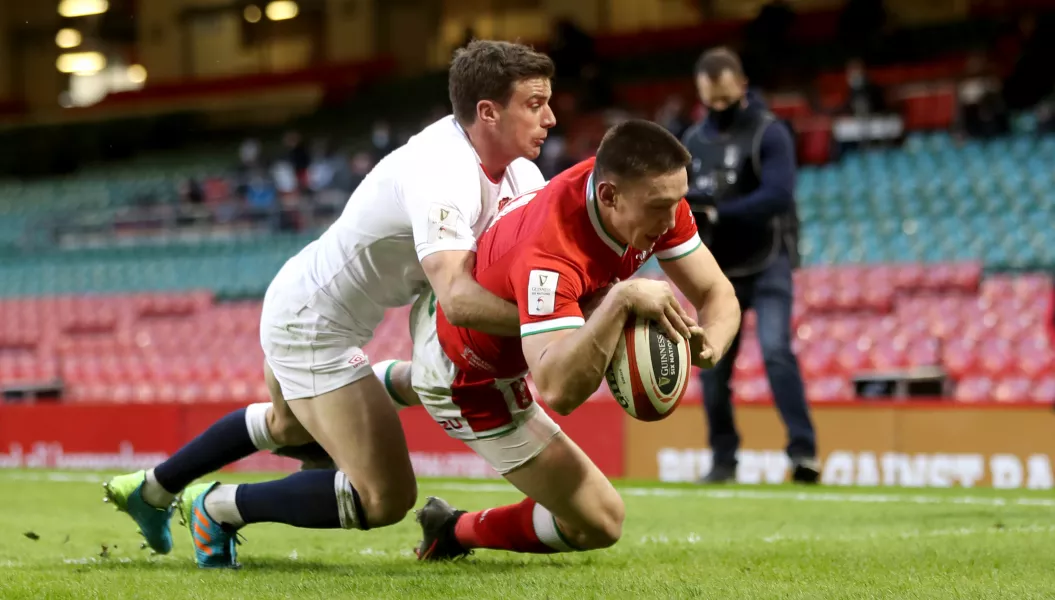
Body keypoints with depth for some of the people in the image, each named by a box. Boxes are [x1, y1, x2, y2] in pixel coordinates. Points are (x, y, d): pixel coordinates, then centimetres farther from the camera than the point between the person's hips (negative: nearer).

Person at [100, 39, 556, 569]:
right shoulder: (443, 177, -33)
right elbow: (457, 299, -45)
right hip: (315, 330, -10)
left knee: (288, 425, 38)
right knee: (385, 499, -11)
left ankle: (151, 489, 52)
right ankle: (220, 507, 5)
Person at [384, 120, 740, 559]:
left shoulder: (656, 197, -24)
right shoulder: (549, 254, -47)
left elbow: (716, 293, -17)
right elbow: (558, 391, -56)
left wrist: (709, 345, -39)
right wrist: (621, 300, -65)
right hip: (470, 380, -8)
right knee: (599, 524, -5)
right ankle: (454, 532, 19)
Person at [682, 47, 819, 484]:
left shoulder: (769, 133, -8)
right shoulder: (694, 140, 10)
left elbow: (778, 195, -21)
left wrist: (718, 213, -30)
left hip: (766, 266, -5)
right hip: (716, 270, 5)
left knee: (776, 349, -21)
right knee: (712, 364, 5)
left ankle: (803, 450, -20)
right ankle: (723, 460, 18)